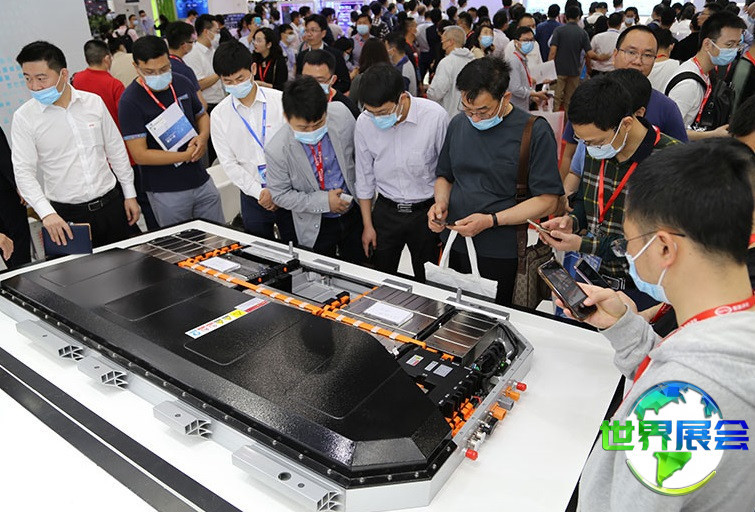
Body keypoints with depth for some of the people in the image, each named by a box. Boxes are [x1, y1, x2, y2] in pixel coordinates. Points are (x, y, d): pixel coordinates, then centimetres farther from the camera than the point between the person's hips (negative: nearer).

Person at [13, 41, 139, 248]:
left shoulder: (94, 102, 2)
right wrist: (46, 213, -24)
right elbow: (24, 172, -9)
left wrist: (130, 194, 9)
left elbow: (116, 150, 9)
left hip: (111, 204, 2)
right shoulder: (24, 117, -4)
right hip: (66, 216, -2)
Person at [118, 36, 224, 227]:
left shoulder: (182, 83, 3)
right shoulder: (130, 101, -14)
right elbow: (140, 155, -17)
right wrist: (185, 155, -17)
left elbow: (202, 115, 19)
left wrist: (203, 137, -4)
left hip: (201, 181, 5)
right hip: (166, 193, -5)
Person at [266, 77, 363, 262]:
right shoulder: (276, 150, -27)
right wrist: (324, 201, -22)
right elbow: (280, 195, -14)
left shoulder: (341, 113, -18)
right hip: (316, 226, -2)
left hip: (354, 212, 3)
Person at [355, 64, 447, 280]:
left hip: (427, 210, -2)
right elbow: (364, 176, 1)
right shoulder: (364, 123, -10)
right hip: (386, 211, 2)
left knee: (427, 281, 13)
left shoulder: (435, 116, -19)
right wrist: (368, 225, 4)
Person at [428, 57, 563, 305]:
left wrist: (491, 220, -20)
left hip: (501, 256, -4)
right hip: (454, 247, 5)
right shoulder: (458, 124, 8)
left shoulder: (536, 131, -10)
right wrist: (441, 202, -3)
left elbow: (547, 200, -12)